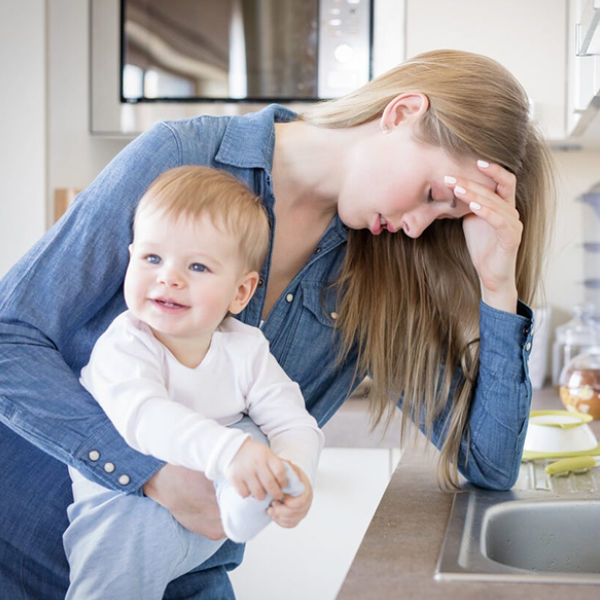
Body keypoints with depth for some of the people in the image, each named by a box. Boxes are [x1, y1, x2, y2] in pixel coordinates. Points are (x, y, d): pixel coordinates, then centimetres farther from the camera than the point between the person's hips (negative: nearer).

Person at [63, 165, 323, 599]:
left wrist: (296, 473, -36)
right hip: (128, 499, -2)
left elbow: (294, 422, -11)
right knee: (130, 539, -33)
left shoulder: (245, 349, -7)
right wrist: (227, 451, -57)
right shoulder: (123, 346, -21)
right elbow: (142, 416, -41)